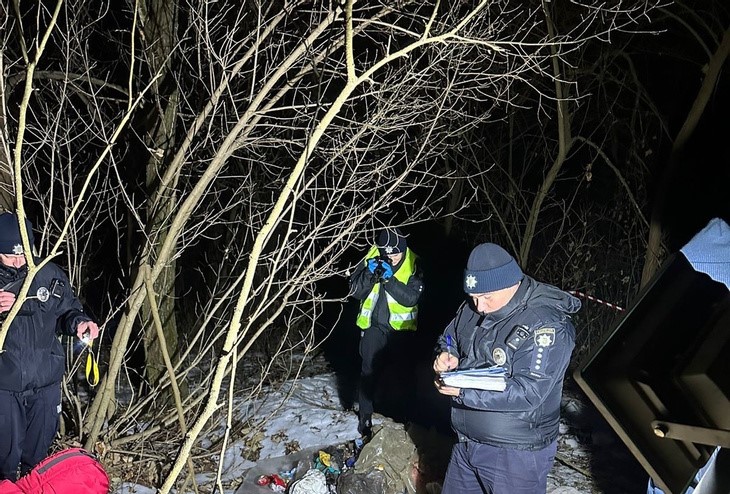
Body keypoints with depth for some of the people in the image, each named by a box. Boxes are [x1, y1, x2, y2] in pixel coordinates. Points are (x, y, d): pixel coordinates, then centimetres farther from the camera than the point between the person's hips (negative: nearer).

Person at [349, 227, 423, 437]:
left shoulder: (413, 265, -11)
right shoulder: (371, 259, -7)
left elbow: (412, 297, -21)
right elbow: (355, 290, -8)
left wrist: (388, 279, -31)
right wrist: (369, 273, -26)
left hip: (401, 327, -1)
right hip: (373, 325, 1)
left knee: (403, 370, 10)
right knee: (369, 370, 2)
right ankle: (365, 416, 16)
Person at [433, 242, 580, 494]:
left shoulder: (546, 327, -23)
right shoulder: (472, 309, 1)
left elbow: (527, 393, -28)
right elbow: (449, 338, 17)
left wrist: (463, 392, -30)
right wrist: (446, 355, -7)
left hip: (516, 454, -7)